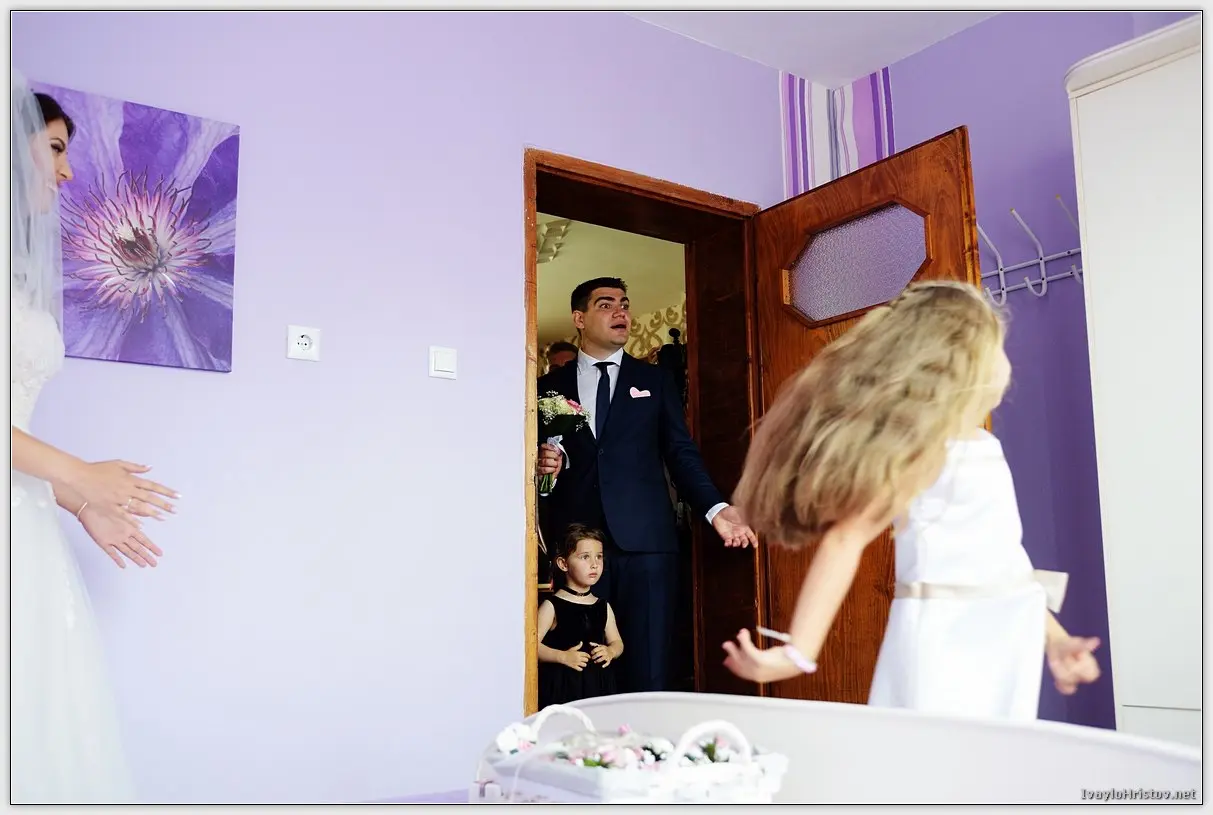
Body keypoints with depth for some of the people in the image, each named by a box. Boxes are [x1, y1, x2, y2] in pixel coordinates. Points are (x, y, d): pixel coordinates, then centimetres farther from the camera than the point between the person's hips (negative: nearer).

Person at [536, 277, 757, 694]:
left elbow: (681, 453, 9)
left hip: (645, 540, 0)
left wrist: (716, 508, -5)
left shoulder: (656, 380, 14)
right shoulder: (550, 387, 13)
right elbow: (538, 459, 14)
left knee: (648, 669, -2)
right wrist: (544, 465, -10)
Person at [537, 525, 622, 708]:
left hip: (599, 685, 4)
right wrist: (563, 656, -18)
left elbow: (617, 642, 18)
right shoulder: (552, 606, -6)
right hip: (562, 686, -4)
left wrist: (610, 651, -3)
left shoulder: (604, 607, 9)